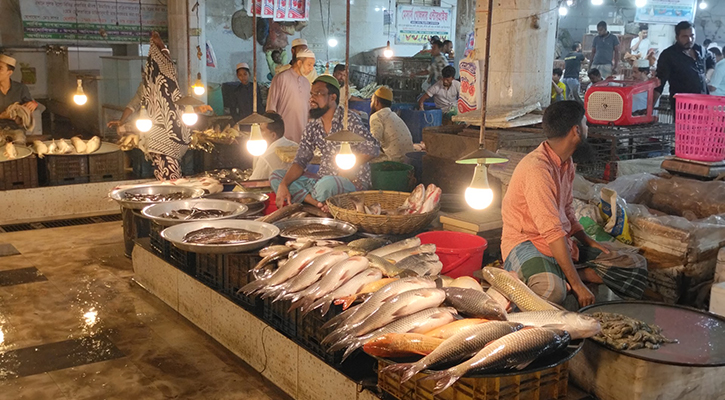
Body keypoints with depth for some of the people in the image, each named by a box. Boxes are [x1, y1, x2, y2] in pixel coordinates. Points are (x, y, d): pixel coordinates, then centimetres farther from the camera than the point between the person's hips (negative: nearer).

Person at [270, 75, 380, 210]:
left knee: (326, 184, -41)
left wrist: (346, 168, -18)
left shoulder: (349, 121, -10)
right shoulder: (312, 128, 8)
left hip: (353, 182, -7)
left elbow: (373, 149, -16)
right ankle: (320, 205, -24)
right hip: (323, 179, 7)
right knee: (276, 176, -5)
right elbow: (300, 161, 3)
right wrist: (283, 185, -13)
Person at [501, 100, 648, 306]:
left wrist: (589, 242, 6)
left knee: (637, 265, 1)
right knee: (552, 289, -42)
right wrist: (577, 285, -27)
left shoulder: (566, 162, 9)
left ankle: (563, 277, -8)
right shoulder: (537, 168, -22)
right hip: (527, 244, -9)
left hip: (562, 243, 10)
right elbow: (552, 232, -26)